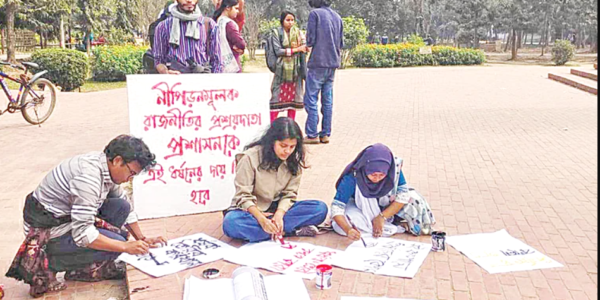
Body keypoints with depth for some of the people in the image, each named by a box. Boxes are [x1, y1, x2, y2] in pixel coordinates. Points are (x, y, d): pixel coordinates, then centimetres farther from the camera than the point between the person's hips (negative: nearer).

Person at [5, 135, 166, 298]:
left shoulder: (107, 167, 0)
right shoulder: (89, 176, -29)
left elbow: (126, 209, 13)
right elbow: (82, 234, -31)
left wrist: (142, 239, 6)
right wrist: (126, 246, -25)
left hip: (67, 216, 9)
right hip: (47, 231, -9)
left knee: (121, 207, -1)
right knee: (117, 242, -19)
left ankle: (90, 268, 2)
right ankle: (45, 267, -6)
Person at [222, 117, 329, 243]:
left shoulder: (294, 160, -3)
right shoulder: (250, 158, -16)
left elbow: (289, 194, -4)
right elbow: (243, 196, -16)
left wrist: (279, 214, -25)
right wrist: (261, 219, -32)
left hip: (279, 209, 3)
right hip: (251, 209, -2)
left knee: (320, 208, -17)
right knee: (230, 223, -38)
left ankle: (276, 228, -26)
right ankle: (285, 231, -28)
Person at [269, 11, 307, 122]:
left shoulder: (298, 32, 13)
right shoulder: (276, 33, 1)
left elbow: (305, 46, 4)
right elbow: (278, 51, -9)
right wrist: (296, 49, -12)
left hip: (296, 70, 4)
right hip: (282, 69, -3)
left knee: (293, 97, 4)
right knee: (278, 97, -6)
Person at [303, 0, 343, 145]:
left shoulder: (315, 14, -6)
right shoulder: (337, 17, 13)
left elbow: (310, 40, -10)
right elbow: (341, 43, 14)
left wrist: (308, 44, 11)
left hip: (318, 63, -6)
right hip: (333, 63, 6)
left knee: (311, 99, -2)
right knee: (327, 100, 9)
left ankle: (312, 135, -4)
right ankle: (325, 134, 11)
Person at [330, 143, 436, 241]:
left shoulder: (394, 167, -27)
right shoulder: (352, 177, -32)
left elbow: (403, 194, -21)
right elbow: (337, 206, -31)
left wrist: (382, 217, -29)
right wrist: (348, 229, -48)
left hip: (387, 207, 1)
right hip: (361, 210, 0)